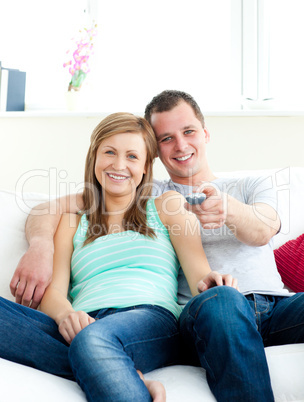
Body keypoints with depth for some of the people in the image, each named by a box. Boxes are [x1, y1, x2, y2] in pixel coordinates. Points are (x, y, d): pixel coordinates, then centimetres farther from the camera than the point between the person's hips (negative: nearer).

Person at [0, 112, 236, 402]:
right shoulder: (72, 222, 27)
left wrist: (208, 283, -17)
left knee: (92, 339, -41)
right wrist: (65, 314, -13)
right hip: (83, 324, 4)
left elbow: (198, 272, 9)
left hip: (150, 317, -4)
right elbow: (53, 290, 13)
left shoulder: (168, 206, 22)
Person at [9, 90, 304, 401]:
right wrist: (40, 246, -8)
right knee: (221, 300, -38)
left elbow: (263, 232, 0)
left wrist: (229, 209, -24)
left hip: (276, 305, 1)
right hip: (206, 313, -1)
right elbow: (53, 206, 16)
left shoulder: (253, 186, 26)